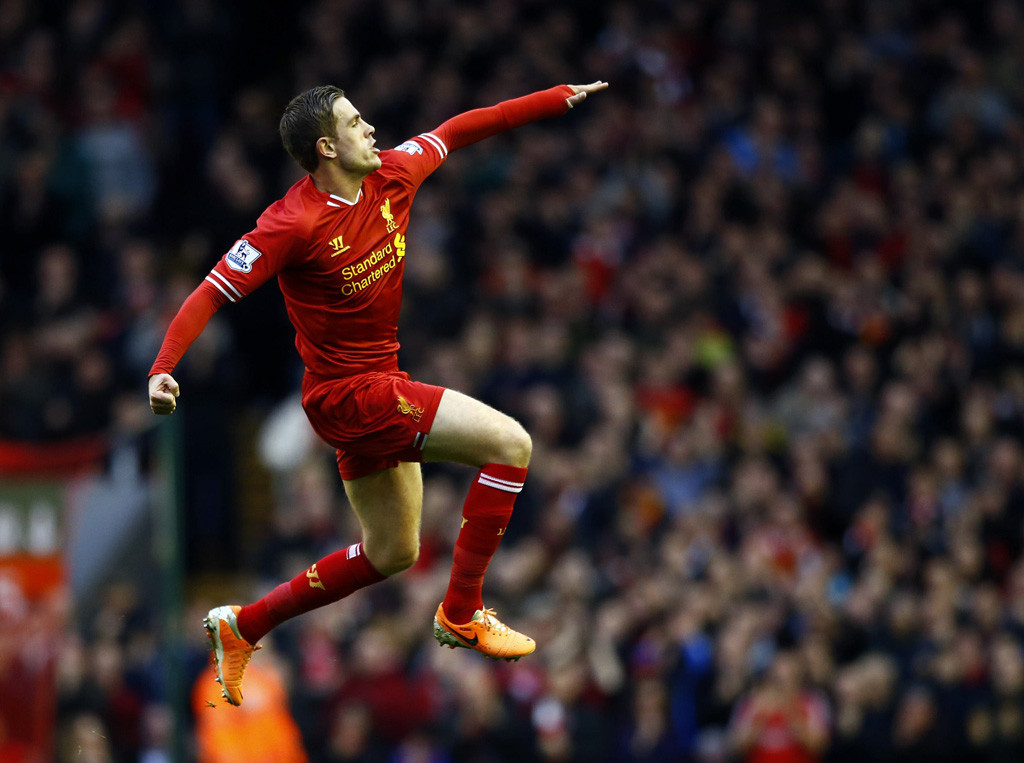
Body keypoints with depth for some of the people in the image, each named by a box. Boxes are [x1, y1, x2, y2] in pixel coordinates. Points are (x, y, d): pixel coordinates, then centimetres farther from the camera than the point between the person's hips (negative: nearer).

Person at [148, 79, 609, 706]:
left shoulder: (389, 178, -1)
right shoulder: (294, 224, -21)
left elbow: (458, 131, 13)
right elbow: (214, 293, -21)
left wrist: (560, 99, 15)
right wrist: (164, 366, -34)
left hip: (380, 383, 9)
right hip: (348, 391, -9)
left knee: (393, 552, 19)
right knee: (510, 443, -17)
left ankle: (243, 626, 27)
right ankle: (462, 613, -9)